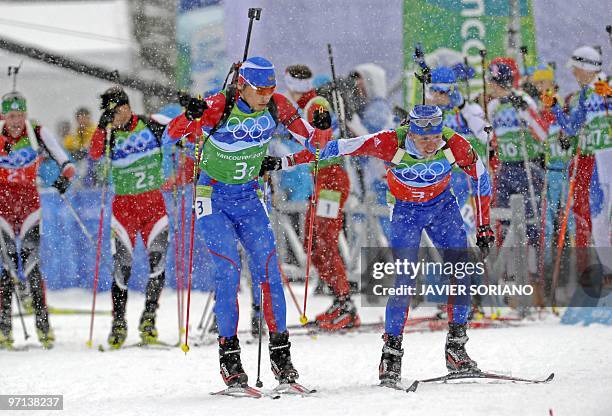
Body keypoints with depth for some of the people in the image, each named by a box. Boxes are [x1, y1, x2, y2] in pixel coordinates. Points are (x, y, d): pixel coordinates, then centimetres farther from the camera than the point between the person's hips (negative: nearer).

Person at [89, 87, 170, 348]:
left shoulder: (150, 126, -1)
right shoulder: (109, 135, -3)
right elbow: (94, 153, -20)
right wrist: (103, 126, -33)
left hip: (153, 201, 0)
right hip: (123, 204, 0)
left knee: (158, 261, -9)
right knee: (122, 266, -5)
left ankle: (148, 317, 3)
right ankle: (119, 323, 6)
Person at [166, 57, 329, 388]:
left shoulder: (275, 106, -9)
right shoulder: (219, 107, -20)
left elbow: (310, 139, 0)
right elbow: (173, 132, -27)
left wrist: (320, 131, -22)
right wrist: (191, 116, -48)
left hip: (249, 198, 3)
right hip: (214, 199, -3)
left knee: (268, 269, -7)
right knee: (228, 270, -15)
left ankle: (280, 352, -1)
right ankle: (229, 355, -8)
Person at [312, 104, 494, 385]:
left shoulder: (454, 145, -26)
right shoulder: (391, 144, -32)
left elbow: (480, 179, -8)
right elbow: (340, 147, -19)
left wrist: (484, 226, -6)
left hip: (443, 206, 2)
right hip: (406, 211, -2)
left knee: (462, 272, -9)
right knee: (404, 281, -15)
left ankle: (456, 347, 3)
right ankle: (391, 352, -5)